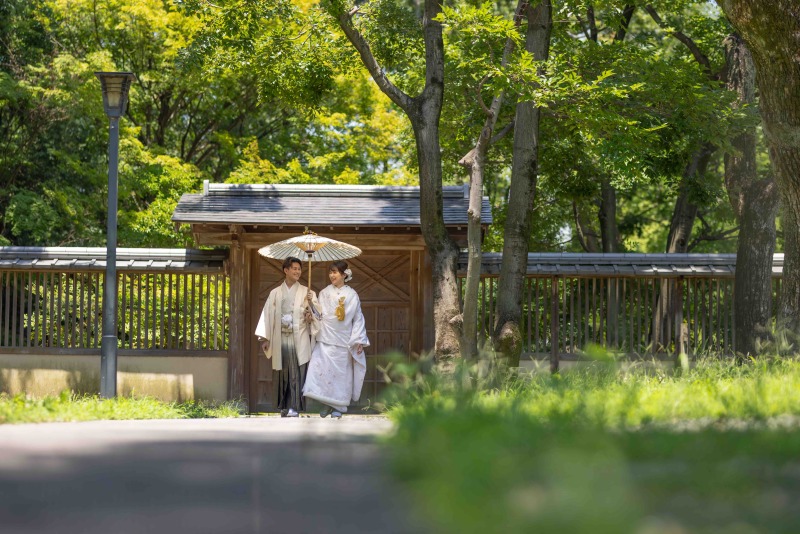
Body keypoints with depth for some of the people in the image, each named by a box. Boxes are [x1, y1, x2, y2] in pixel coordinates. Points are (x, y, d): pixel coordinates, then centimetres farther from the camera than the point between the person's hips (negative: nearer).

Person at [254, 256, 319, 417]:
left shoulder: (306, 292, 6)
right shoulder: (275, 293, 10)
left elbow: (317, 313, -1)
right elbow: (268, 314, 7)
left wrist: (311, 303, -21)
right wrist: (264, 338, 2)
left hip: (299, 339, -2)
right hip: (280, 338, 2)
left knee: (297, 373, -7)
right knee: (282, 373, 4)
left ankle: (294, 407, -7)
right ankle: (284, 406, 13)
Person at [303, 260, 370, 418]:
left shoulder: (352, 295, 3)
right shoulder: (324, 293, 6)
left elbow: (358, 318, 4)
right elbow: (319, 315, 3)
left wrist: (359, 340, -2)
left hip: (343, 341, -1)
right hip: (326, 340, 1)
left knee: (341, 372, 2)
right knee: (324, 370, -7)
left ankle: (338, 406, 11)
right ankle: (327, 404, 3)